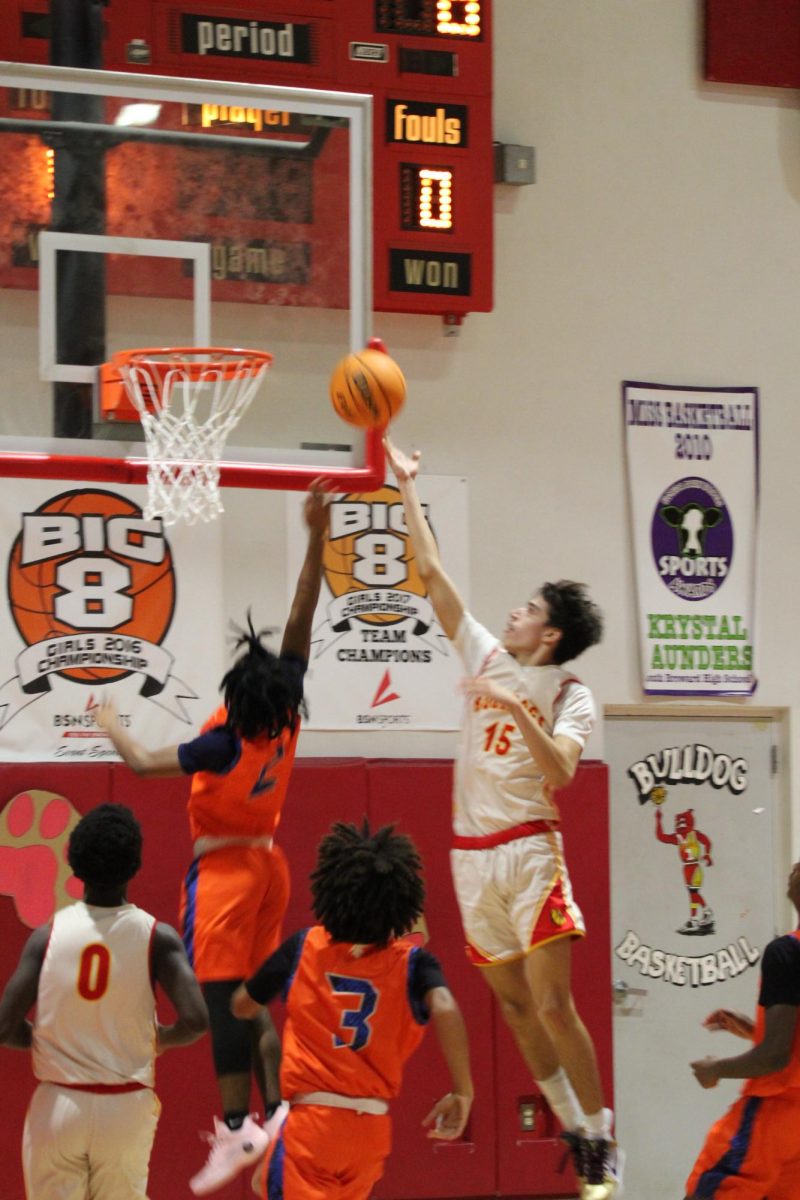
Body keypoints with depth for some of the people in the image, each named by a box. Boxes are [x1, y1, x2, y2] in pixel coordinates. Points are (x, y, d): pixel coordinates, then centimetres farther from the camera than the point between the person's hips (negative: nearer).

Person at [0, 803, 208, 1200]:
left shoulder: (48, 935, -4)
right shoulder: (157, 936, -6)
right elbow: (196, 1020, -16)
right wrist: (162, 1040, 6)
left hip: (57, 1104, 0)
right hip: (126, 1107, 0)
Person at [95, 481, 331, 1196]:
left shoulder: (226, 745, -23)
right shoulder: (286, 719, -8)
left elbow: (145, 763, -17)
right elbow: (303, 618, -9)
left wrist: (109, 723, 1)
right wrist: (316, 539, -13)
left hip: (224, 869, -7)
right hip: (267, 862, 7)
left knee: (222, 997, -7)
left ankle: (237, 1127, -11)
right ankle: (273, 1111, 8)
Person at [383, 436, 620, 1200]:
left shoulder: (571, 695, -3)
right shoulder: (487, 658, 9)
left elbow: (560, 768, -20)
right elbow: (430, 573, 8)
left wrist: (515, 707, -27)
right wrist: (407, 490, 6)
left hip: (529, 851, -6)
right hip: (471, 856, 6)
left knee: (551, 1004, -11)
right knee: (514, 1007, 8)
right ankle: (572, 1132, 19)